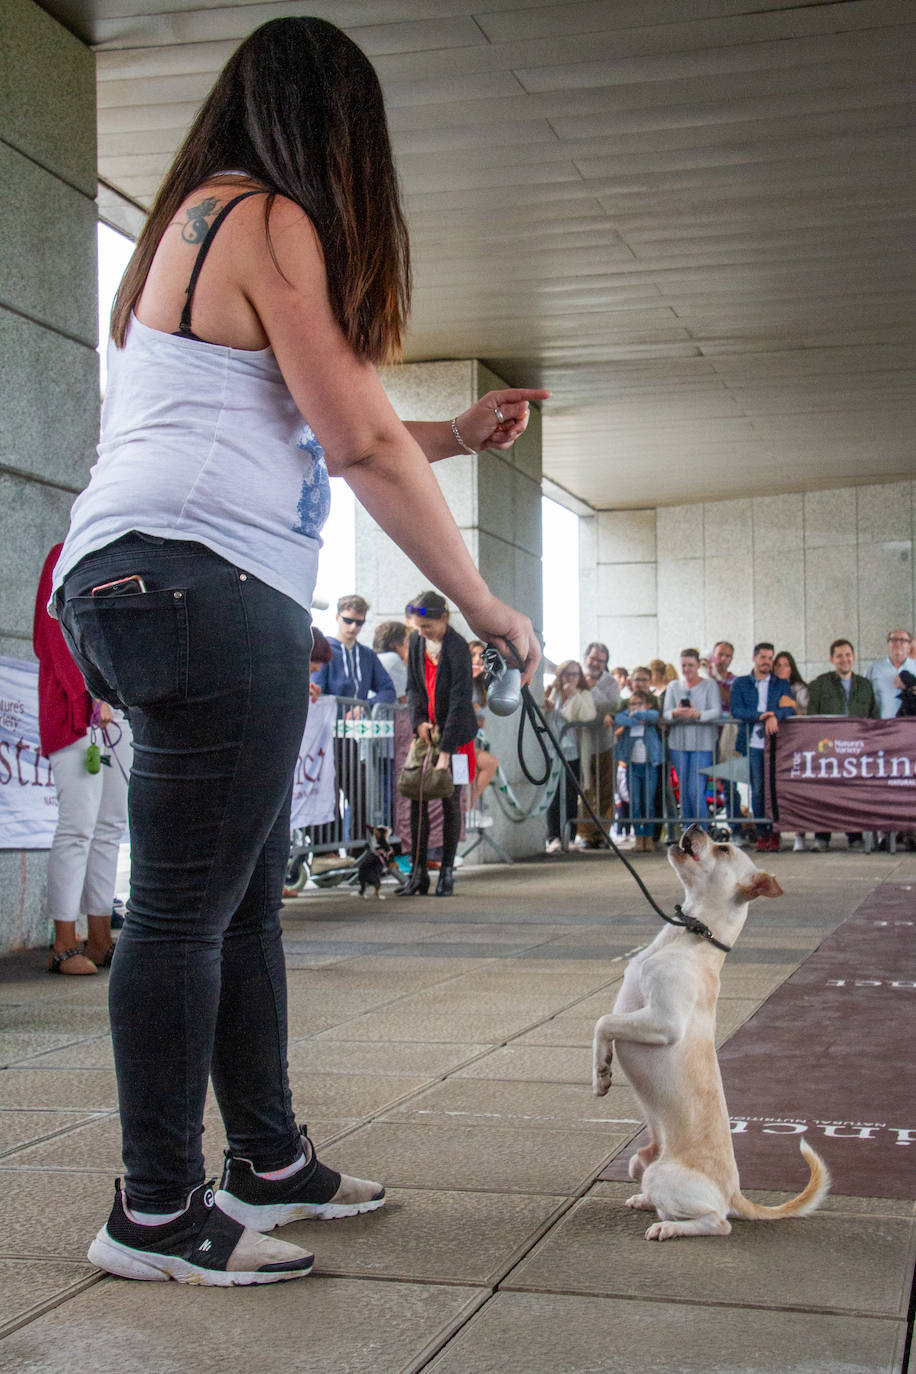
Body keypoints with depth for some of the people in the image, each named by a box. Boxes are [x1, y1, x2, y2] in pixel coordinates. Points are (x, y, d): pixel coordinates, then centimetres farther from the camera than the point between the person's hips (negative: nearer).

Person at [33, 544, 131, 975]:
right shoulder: (67, 557, -3)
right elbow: (63, 636, -12)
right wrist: (94, 694, -20)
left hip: (117, 707, 8)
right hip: (77, 708, -8)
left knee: (111, 825, 6)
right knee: (79, 824, -11)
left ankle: (99, 939, 10)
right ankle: (64, 944, -7)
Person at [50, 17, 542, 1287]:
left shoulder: (194, 225, 27)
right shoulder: (270, 222, -4)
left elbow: (295, 437, 30)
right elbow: (359, 442, -9)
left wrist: (457, 437, 32)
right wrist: (484, 605, -3)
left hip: (127, 580, 10)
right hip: (198, 578, -10)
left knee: (243, 898, 14)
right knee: (187, 909, -7)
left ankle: (270, 1165, 24)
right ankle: (157, 1216, 1)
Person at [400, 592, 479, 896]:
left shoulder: (457, 648, -19)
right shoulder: (416, 642, 1)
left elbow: (459, 701, -22)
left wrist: (445, 751, -25)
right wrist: (419, 721, -8)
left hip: (455, 732, -5)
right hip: (426, 729, 5)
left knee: (451, 800, -1)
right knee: (418, 797, -2)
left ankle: (447, 872, 6)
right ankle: (418, 871, 1)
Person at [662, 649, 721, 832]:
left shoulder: (710, 685, 3)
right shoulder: (673, 687, 13)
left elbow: (716, 712, -8)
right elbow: (665, 714, 4)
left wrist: (697, 714, -27)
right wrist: (675, 713, -19)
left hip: (702, 743, -4)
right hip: (678, 743, 4)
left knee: (696, 791, -11)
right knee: (684, 791, 6)